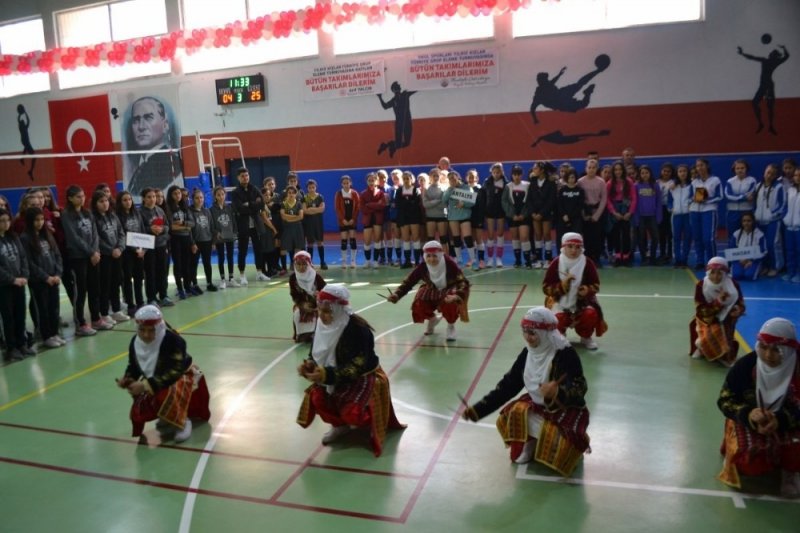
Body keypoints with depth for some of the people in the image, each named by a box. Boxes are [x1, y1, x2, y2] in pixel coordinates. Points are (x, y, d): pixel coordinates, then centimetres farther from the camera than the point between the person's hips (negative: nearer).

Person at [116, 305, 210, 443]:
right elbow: (134, 366, 7)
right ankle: (166, 419, 19)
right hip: (155, 384, 7)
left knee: (165, 396, -39)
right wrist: (128, 379, -15)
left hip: (182, 377, -7)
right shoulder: (135, 343, -9)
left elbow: (173, 372, -34)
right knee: (138, 412, -10)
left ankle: (182, 422, -12)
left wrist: (146, 385, -38)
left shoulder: (172, 340, -31)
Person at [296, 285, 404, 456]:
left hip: (365, 377, -7)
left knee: (351, 413, -25)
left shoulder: (357, 329, -30)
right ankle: (340, 425, 15)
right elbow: (318, 354, 0)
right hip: (341, 377, 7)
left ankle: (370, 424, 11)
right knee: (316, 397, -12)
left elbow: (356, 367, -31)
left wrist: (327, 375, -40)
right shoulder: (324, 325, -10)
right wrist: (310, 364, -23)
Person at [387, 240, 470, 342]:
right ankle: (432, 319, 20)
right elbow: (408, 282, -19)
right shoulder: (422, 267, -24)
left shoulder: (449, 264, -32)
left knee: (450, 303, -36)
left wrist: (456, 296, -51)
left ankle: (451, 326, 1)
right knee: (418, 306, -20)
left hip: (450, 289, -3)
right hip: (432, 290, 3)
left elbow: (463, 282, -31)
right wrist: (397, 294, -37)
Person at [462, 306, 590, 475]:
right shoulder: (528, 353, -7)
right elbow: (508, 384, -3)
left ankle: (572, 445, 9)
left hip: (567, 409, -5)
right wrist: (478, 409, -7)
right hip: (536, 405, 5)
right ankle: (530, 442, 14)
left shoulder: (565, 354, -25)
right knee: (507, 418, -13)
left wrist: (557, 393, -54)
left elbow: (578, 390, -30)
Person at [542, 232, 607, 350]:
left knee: (591, 314, -29)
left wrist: (588, 289, -25)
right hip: (560, 301, -1)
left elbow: (596, 285, -3)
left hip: (582, 301, 1)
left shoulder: (588, 263, -10)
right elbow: (546, 288, -12)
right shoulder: (556, 263, -13)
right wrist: (562, 285, -27)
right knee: (558, 320, -30)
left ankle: (586, 337, 7)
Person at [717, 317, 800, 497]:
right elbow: (725, 400, -9)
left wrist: (780, 419, -34)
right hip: (748, 421, -1)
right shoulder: (745, 365, -16)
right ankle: (735, 455, 14)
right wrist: (747, 414, -30)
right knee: (751, 464, -25)